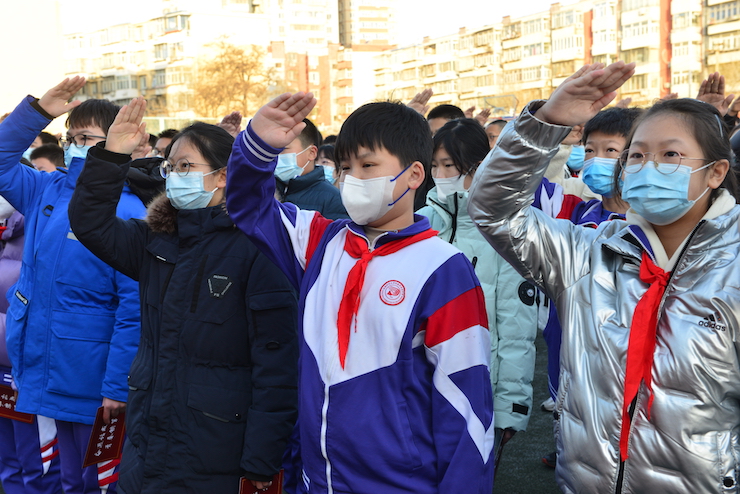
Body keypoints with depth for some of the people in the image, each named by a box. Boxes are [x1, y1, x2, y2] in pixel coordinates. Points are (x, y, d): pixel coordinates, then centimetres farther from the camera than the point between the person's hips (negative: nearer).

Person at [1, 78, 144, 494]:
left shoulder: (128, 214, -16)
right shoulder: (48, 192, 6)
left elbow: (135, 306, -19)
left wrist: (118, 386, -20)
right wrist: (37, 111, 1)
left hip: (93, 386, -7)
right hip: (50, 376, 7)